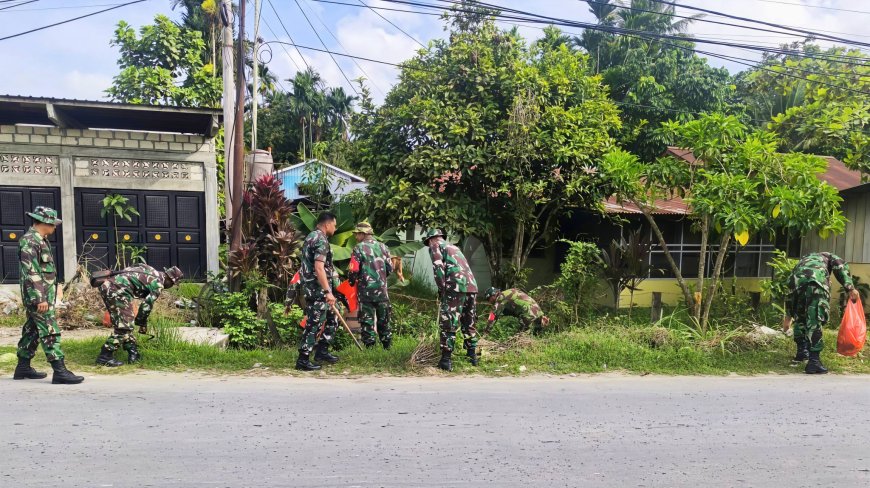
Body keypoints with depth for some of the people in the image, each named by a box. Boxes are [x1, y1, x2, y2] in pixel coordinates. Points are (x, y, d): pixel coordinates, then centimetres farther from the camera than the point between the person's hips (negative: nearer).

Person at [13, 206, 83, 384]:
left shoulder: (40, 240, 15)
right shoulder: (29, 241, -15)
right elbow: (30, 273, -21)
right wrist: (40, 299, -23)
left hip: (44, 295, 10)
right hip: (39, 296, -10)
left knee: (32, 330, 16)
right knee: (50, 332, -10)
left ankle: (23, 367, 25)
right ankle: (60, 372, -11)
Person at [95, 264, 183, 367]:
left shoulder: (151, 271, 23)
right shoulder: (158, 283, -2)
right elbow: (147, 304, -2)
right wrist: (142, 323, 14)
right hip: (117, 289, -10)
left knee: (124, 323, 16)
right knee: (124, 326, -3)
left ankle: (133, 353, 22)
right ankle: (104, 357, 1)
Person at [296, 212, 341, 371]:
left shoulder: (311, 237, 17)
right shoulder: (321, 240, -15)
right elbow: (319, 268, -25)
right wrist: (328, 291, -27)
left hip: (312, 288, 10)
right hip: (318, 289, -10)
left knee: (332, 318, 18)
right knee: (314, 324, -5)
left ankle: (322, 351, 23)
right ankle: (303, 360, 1)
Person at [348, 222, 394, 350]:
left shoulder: (358, 248, -9)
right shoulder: (383, 247, 5)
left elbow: (353, 270, -13)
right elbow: (390, 268, 7)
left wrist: (352, 281, 7)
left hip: (366, 289, -4)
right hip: (382, 289, 4)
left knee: (367, 320, 3)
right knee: (383, 319, 14)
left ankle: (369, 345, 4)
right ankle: (387, 345, 20)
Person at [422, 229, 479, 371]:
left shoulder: (435, 247, 9)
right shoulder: (454, 247, 31)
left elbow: (438, 268, -7)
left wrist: (441, 289, -1)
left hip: (455, 286, -7)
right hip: (472, 286, 7)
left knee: (448, 324, -2)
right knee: (469, 323, 18)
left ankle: (446, 360, -2)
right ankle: (472, 356, 25)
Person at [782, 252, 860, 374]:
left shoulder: (802, 261, 44)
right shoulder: (828, 256, 38)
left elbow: (791, 294, 41)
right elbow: (840, 266, 11)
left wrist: (788, 315, 47)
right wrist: (850, 288, 1)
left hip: (796, 281, 4)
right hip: (816, 281, -3)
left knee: (800, 318, 23)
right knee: (815, 322, -5)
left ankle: (802, 353, 30)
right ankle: (813, 362, -9)